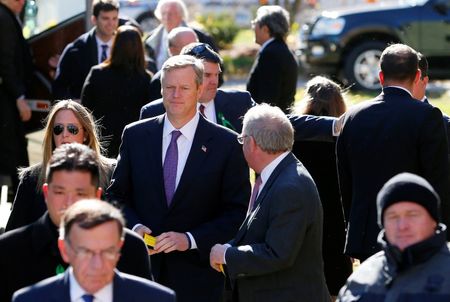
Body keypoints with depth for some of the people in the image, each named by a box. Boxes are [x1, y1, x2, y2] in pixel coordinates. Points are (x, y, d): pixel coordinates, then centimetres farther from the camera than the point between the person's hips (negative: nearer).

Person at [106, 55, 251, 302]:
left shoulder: (227, 144, -4)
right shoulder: (135, 135, 4)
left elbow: (238, 212, -4)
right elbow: (117, 194, 10)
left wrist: (190, 239, -15)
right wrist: (134, 226, -9)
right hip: (142, 269, 2)